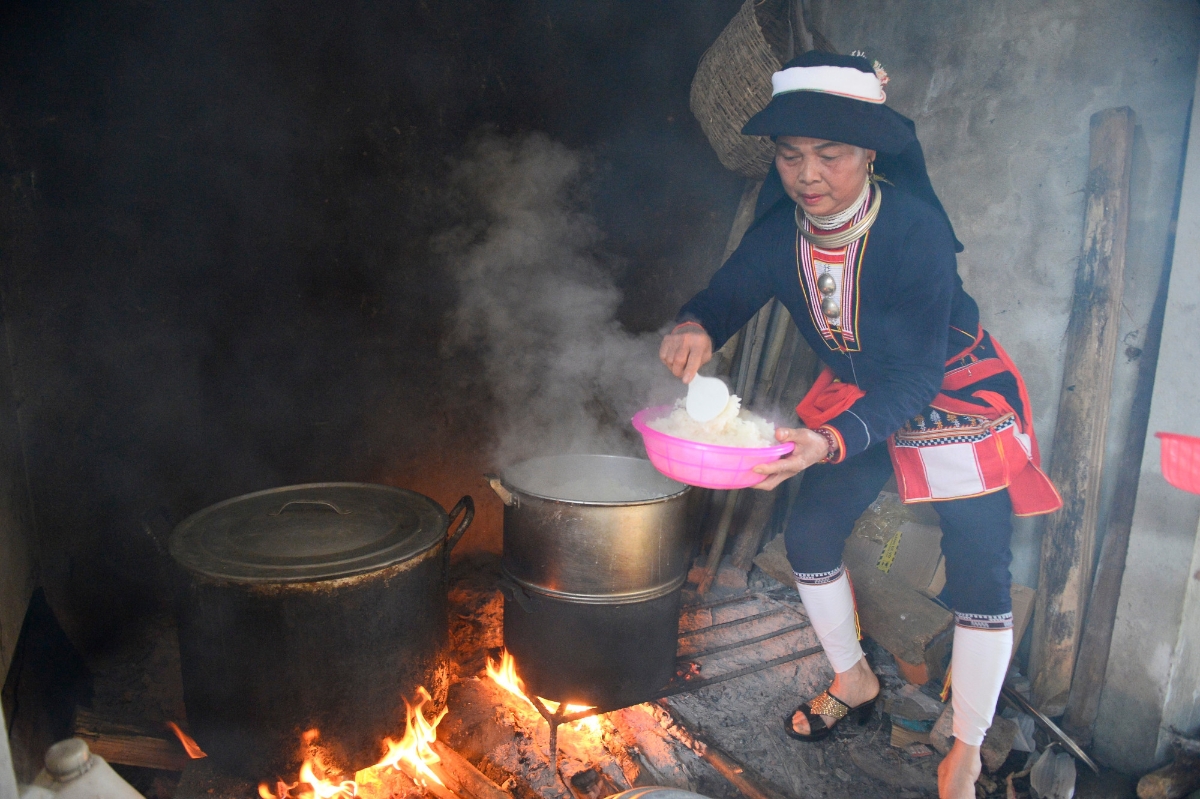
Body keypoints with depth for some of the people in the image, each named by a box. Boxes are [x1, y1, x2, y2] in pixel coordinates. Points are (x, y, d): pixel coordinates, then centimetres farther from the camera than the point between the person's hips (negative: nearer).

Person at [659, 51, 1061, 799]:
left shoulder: (915, 230, -33)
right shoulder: (781, 229, -16)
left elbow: (916, 374, -35)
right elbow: (731, 291, -11)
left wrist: (833, 442, -52)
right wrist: (695, 327, -37)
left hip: (957, 395, -5)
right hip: (858, 394, 5)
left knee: (980, 577, -3)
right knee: (811, 537, 5)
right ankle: (855, 682, 32)